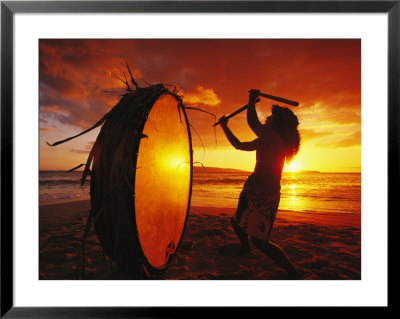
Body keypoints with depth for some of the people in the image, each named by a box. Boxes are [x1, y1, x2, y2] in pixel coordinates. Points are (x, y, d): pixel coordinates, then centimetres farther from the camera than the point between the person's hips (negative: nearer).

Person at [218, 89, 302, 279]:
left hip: (265, 194, -10)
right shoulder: (265, 141, 14)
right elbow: (238, 145, 22)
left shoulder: (276, 139, -15)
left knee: (259, 240, -12)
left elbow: (252, 122, -28)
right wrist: (224, 127, 25)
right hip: (252, 189, 10)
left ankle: (294, 273, 3)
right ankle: (245, 248, 56)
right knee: (237, 222, 28)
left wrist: (252, 100, -10)